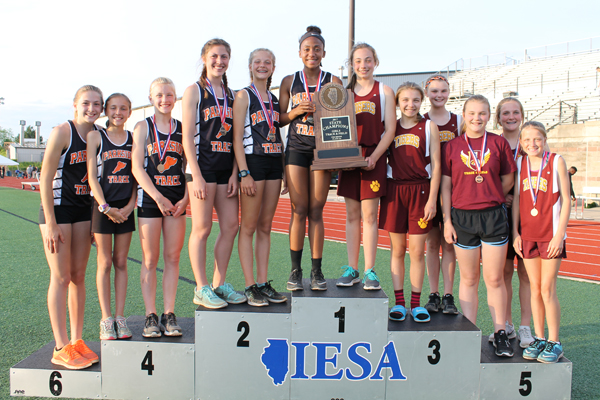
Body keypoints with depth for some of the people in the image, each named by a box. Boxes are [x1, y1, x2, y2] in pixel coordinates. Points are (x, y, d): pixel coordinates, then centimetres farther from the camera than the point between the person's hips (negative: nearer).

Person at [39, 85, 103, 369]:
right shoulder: (62, 133, -11)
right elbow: (45, 179, -13)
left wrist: (97, 218, 10)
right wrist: (51, 223, -16)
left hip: (84, 212, 6)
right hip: (57, 210, -6)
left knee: (78, 276, 9)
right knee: (61, 277, -4)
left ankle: (77, 341, 17)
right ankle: (61, 348, 3)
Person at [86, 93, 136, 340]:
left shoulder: (134, 138, 7)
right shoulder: (95, 137, 1)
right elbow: (92, 177, -5)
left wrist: (130, 206, -6)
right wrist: (105, 207, -13)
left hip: (125, 208, 2)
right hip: (102, 206, -2)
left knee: (121, 262, 6)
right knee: (105, 263, 2)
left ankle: (120, 317, 13)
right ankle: (106, 320, 9)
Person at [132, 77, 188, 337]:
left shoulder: (183, 129, 10)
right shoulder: (143, 127, 4)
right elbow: (137, 168, -3)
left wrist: (186, 198, -6)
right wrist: (158, 197, -12)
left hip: (177, 200, 2)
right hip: (149, 198, -2)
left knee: (173, 257, 3)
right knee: (150, 260, 1)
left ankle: (169, 315, 10)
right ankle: (150, 317, 8)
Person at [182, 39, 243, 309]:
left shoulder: (231, 95, 16)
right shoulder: (194, 91, 1)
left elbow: (234, 137, 12)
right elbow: (188, 137, -6)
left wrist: (234, 173, 2)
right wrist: (196, 175, -13)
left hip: (226, 168, 6)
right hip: (202, 166, -5)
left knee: (231, 226, 4)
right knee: (202, 228, -3)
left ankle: (219, 284, 16)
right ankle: (201, 289, 6)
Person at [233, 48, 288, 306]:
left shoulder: (275, 99, 17)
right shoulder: (244, 96, -1)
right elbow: (237, 137, -8)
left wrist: (283, 170, 13)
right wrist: (244, 173, -16)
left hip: (274, 163, 6)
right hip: (252, 161, -6)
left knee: (266, 227, 8)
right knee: (249, 227, -3)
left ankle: (264, 283, 13)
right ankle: (250, 287, 2)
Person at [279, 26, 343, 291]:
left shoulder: (333, 82, 6)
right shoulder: (290, 82, 9)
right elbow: (280, 119, 9)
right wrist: (297, 111, -9)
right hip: (296, 149, 1)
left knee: (316, 212, 2)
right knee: (299, 211, -1)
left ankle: (317, 271, 7)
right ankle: (295, 270, 7)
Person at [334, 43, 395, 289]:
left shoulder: (384, 92, 5)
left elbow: (389, 130, -1)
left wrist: (374, 156, -13)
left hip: (373, 158, -3)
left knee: (369, 215, -3)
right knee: (352, 215, 5)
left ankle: (370, 271, 2)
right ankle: (352, 269, 11)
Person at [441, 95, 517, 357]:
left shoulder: (498, 143, 3)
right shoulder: (452, 146, 3)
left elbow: (508, 179, 10)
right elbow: (446, 185, 4)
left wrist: (489, 198, 0)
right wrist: (447, 220, 0)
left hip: (493, 216, 0)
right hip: (463, 217, 0)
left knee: (495, 279, 3)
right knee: (469, 279, 8)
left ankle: (500, 335, 14)